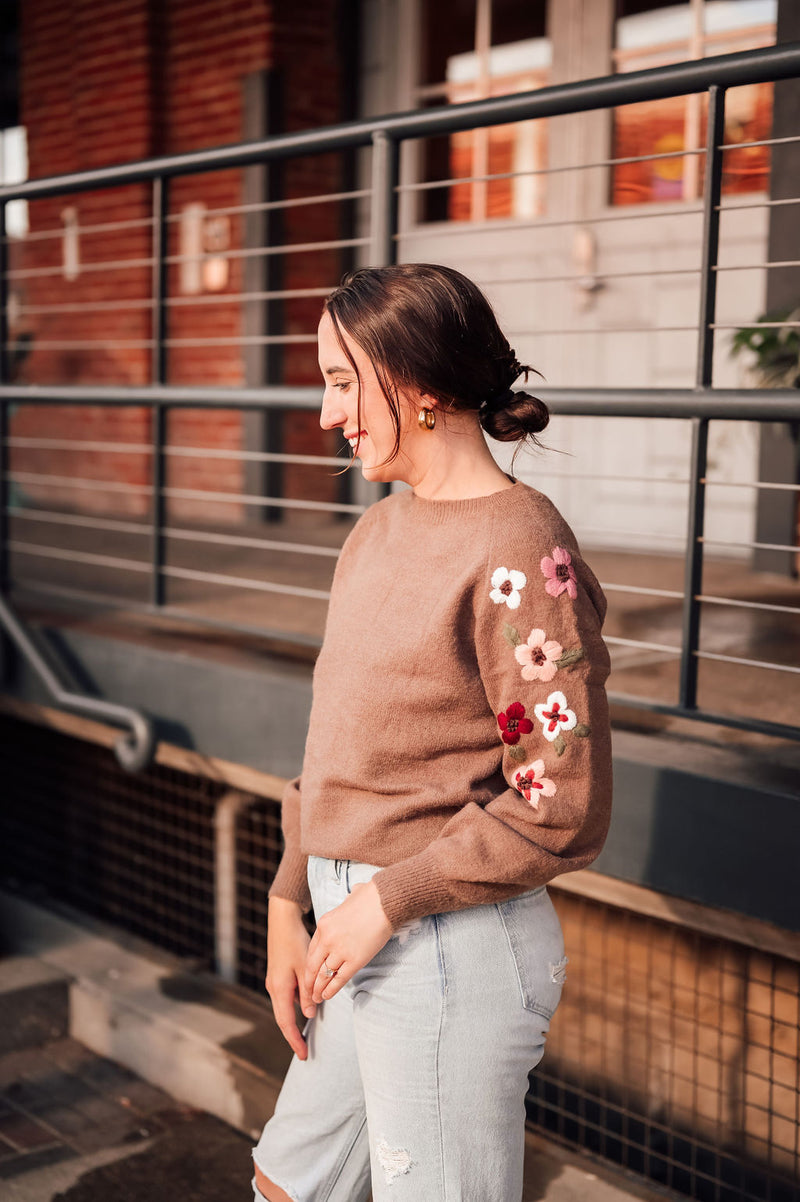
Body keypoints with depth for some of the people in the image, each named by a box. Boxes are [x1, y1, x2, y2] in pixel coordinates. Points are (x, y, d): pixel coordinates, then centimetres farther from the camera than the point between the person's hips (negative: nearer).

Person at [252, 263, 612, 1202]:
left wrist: (387, 898, -15)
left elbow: (562, 813, -20)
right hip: (368, 943, 8)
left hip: (454, 951, -8)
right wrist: (288, 907, 8)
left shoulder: (520, 551, -19)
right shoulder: (377, 533, 8)